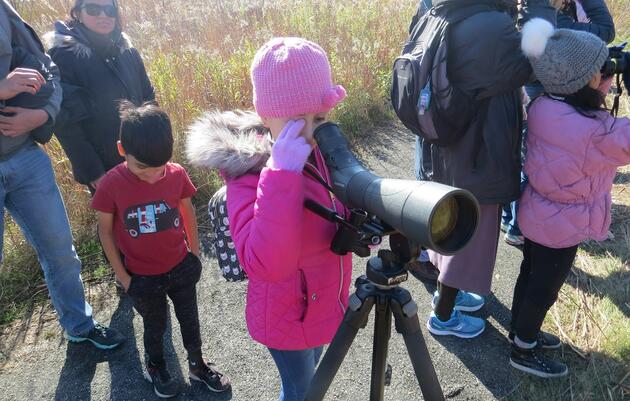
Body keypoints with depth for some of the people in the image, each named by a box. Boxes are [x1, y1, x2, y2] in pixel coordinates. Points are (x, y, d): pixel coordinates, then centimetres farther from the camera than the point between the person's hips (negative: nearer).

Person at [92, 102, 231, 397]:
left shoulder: (176, 174, -17)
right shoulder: (112, 184, -21)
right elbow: (105, 230, -8)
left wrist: (194, 252, 6)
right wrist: (121, 275, -4)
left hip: (181, 268, 1)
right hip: (143, 278, -1)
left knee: (190, 321, 20)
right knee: (155, 327, 22)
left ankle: (197, 365, 46)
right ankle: (155, 368, 51)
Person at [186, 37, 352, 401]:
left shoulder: (322, 152, -9)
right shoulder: (249, 173, -29)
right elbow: (266, 264, -43)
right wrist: (281, 174, -46)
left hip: (325, 302, 6)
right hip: (288, 315, -6)